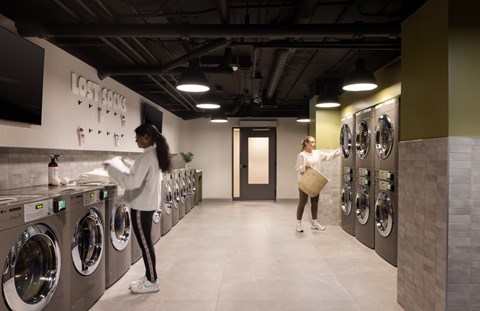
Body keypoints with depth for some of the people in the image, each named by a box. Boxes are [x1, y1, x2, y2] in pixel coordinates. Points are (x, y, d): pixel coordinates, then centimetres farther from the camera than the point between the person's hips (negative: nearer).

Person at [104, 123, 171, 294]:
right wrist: (126, 162, 24)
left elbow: (133, 182, -26)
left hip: (142, 205, -10)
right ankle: (149, 277, 27)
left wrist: (112, 169, -19)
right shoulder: (154, 154, 9)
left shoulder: (146, 156, -21)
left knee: (145, 243, 1)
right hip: (147, 203, 10)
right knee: (145, 242, 17)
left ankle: (152, 282, 13)